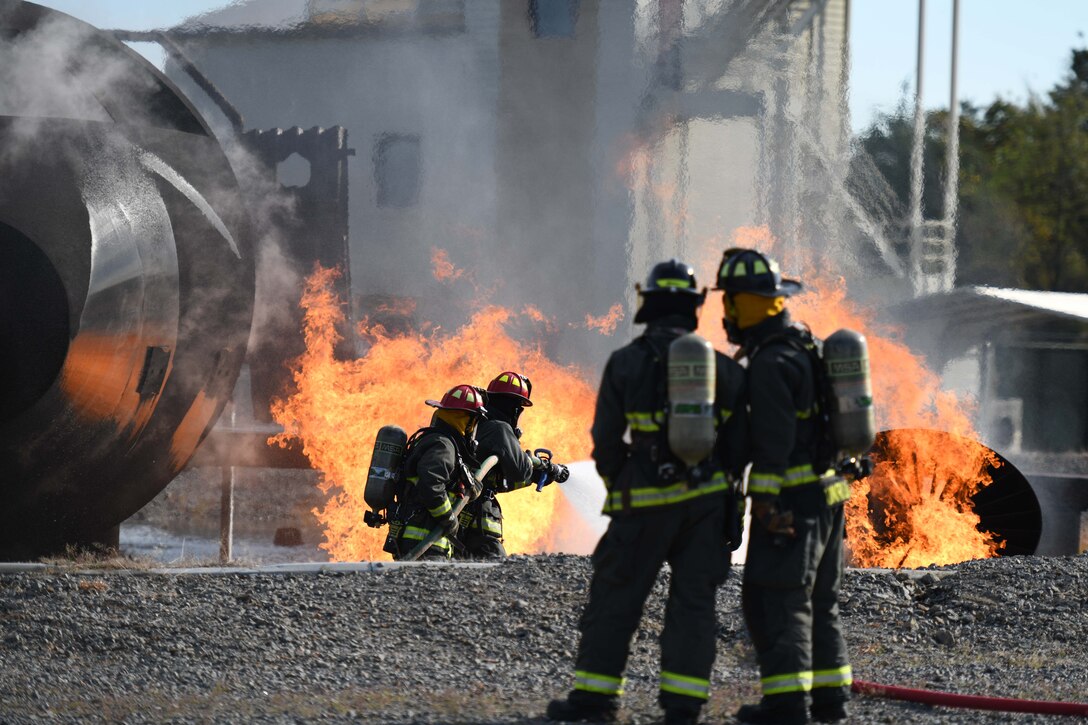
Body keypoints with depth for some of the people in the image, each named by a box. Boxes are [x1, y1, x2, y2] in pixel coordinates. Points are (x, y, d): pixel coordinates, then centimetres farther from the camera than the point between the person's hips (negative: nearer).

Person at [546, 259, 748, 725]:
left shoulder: (626, 364, -6)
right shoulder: (723, 369, 1)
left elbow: (606, 441, -3)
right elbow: (739, 443, 5)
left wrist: (616, 486, 14)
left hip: (645, 503, -2)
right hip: (706, 500, 2)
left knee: (615, 598, 6)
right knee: (693, 599, 6)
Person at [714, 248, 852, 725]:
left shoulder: (771, 362, -16)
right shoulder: (806, 347, 15)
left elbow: (774, 439, -22)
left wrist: (766, 500, -22)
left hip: (792, 500, -10)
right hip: (826, 493, 10)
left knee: (776, 600, -8)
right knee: (818, 600, 16)